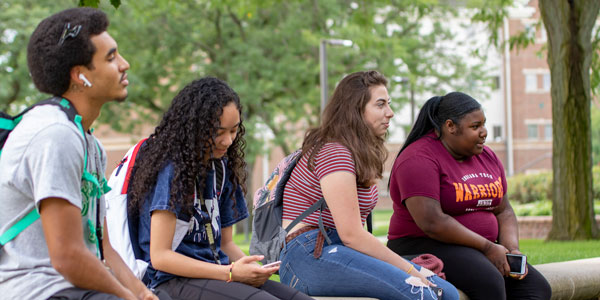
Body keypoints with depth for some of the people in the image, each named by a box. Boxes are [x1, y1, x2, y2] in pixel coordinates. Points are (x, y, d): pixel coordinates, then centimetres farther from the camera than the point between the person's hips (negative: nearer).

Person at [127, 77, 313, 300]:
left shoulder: (221, 168, 15)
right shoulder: (171, 169, -9)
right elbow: (159, 256, -13)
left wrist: (250, 269, -2)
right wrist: (230, 273, -17)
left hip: (218, 273, 8)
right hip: (175, 280, -8)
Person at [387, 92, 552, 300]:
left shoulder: (487, 157, 13)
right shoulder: (420, 159, -14)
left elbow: (503, 211, 16)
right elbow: (431, 222, -23)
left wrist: (512, 250, -4)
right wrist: (487, 247, -19)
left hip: (479, 249, 8)